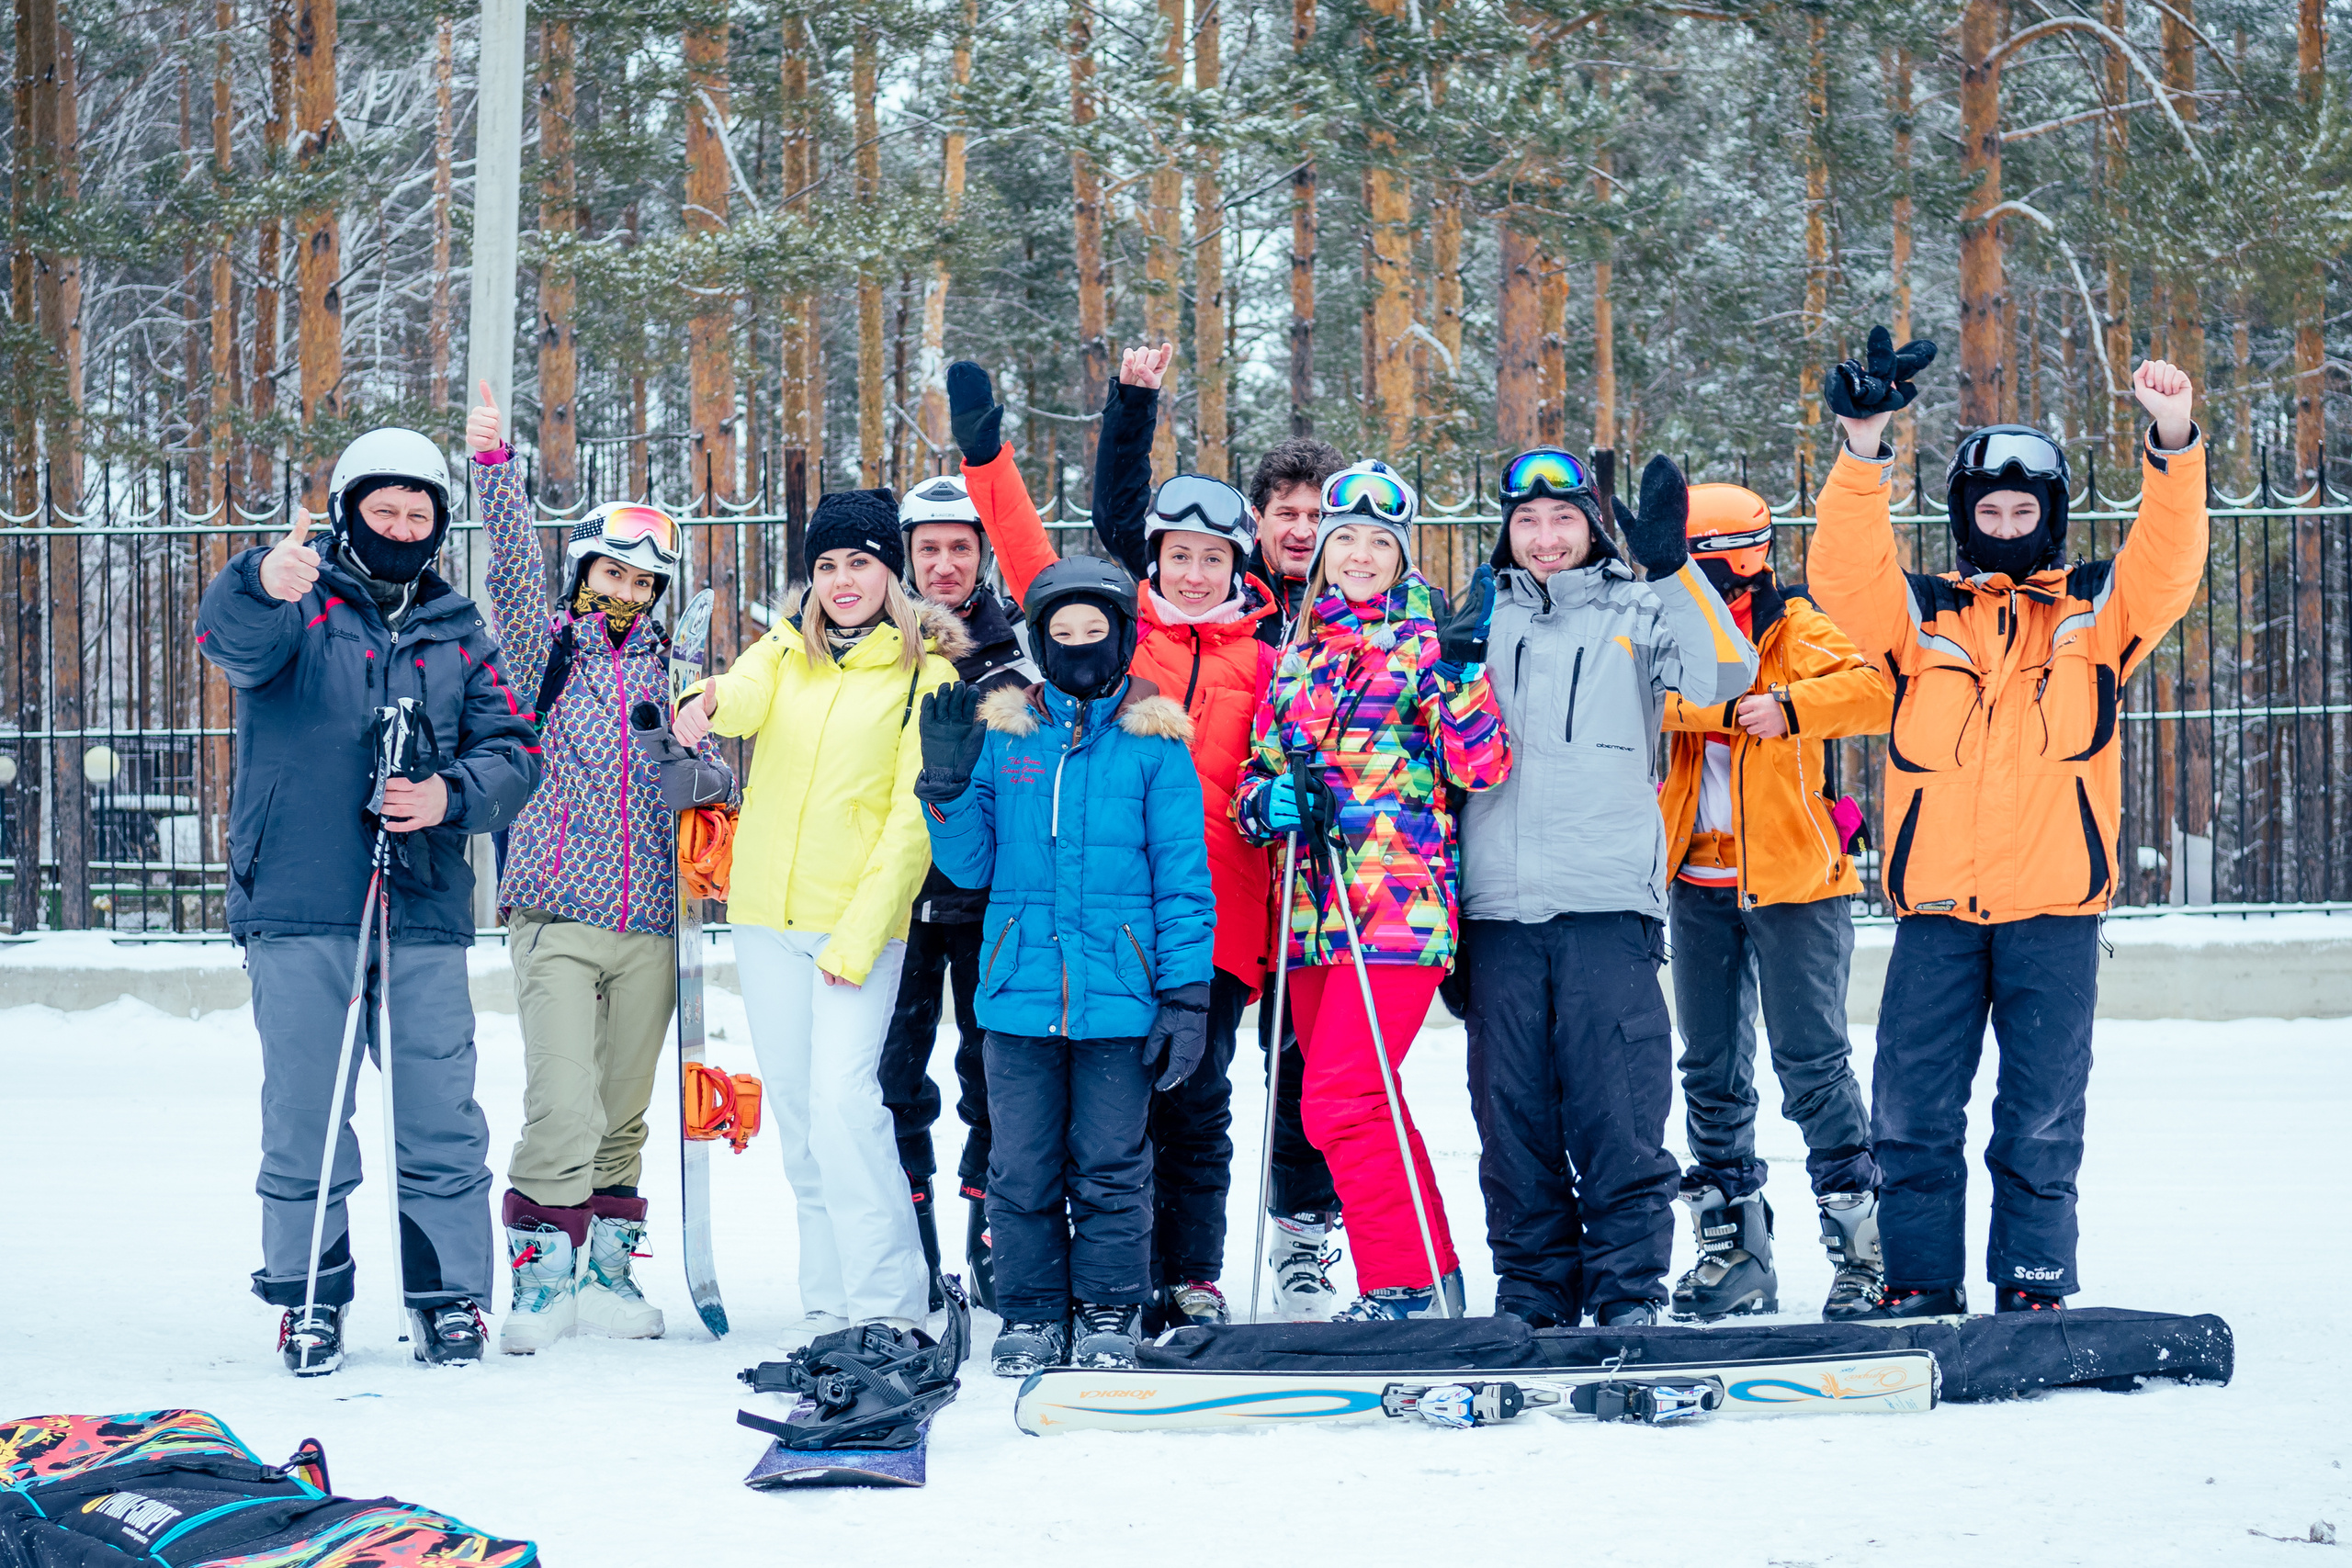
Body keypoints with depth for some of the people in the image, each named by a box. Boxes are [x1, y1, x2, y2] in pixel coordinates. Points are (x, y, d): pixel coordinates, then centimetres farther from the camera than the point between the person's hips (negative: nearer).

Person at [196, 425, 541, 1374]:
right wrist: (264, 587, -43)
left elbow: (513, 751, 11)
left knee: (441, 1119, 2)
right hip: (299, 912, -2)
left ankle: (449, 1297, 12)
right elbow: (233, 640, -19)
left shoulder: (459, 637, 15)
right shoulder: (299, 605, 4)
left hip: (426, 913, 3)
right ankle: (307, 1298, 12)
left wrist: (452, 797, -10)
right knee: (306, 1118, 1)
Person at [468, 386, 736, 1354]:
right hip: (558, 914, -3)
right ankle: (540, 1279, -3)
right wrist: (493, 465, -19)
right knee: (562, 1108, -13)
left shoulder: (670, 672, 14)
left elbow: (715, 780, 11)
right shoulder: (545, 650, 7)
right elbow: (514, 565, -8)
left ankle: (607, 1272, 19)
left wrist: (687, 751, -11)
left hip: (649, 923, 3)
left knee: (624, 1111, 9)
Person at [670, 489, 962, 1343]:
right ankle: (828, 1301, 15)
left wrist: (859, 935, -14)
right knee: (794, 1110, 7)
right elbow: (744, 697, -14)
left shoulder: (924, 674, -2)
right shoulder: (785, 653, 10)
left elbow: (912, 817, -7)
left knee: (842, 1095, -16)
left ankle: (886, 1304, -13)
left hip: (860, 920, -5)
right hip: (767, 917, 5)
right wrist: (705, 705, -39)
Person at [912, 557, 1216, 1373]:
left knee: (1109, 1165, 3)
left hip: (1118, 994, -2)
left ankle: (1109, 1314, 15)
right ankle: (1031, 1316, 15)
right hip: (1021, 991, 2)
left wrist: (1185, 993, -3)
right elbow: (969, 866, 10)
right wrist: (947, 786, -7)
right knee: (1022, 1167, 4)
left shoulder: (1153, 741, 2)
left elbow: (1182, 875, 2)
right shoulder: (1001, 733, 8)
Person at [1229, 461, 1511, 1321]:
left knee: (1340, 1103, -13)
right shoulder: (1299, 652, 15)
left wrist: (1460, 669, -19)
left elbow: (1481, 768, -10)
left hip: (1397, 906, -7)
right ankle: (1435, 1278, 24)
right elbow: (1259, 765, 19)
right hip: (1314, 909, 7)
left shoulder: (1424, 643, -1)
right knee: (1368, 1108, 13)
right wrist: (1264, 801, -2)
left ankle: (1405, 1286, -4)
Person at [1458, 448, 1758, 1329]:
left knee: (1617, 1113, -7)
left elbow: (1722, 677, -11)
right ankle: (1531, 1290, 13)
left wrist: (1672, 567, -20)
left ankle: (1628, 1290, 0)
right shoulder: (1481, 622, 15)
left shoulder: (1640, 612, 7)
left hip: (1607, 901, -3)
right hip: (1498, 905, 3)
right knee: (1513, 1112, 4)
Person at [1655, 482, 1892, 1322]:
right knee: (1711, 1070, 9)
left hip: (1794, 878, -5)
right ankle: (1732, 1252, 18)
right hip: (1698, 883, 6)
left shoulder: (1799, 634, -5)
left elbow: (1877, 688, -20)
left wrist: (1793, 708, -33)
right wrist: (1734, 707, -25)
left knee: (1811, 1060, -7)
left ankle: (1864, 1240, 0)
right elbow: (1652, 699, -10)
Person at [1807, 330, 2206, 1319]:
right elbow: (1844, 572, -6)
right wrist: (1862, 456, -21)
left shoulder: (2095, 611, 11)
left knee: (2042, 1115, 1)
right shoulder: (1921, 614, 11)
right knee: (1912, 1108, 0)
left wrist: (2172, 445, -20)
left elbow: (2168, 563, -6)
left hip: (2056, 904, -1)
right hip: (1936, 903, 1)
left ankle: (2034, 1284, 11)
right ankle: (1921, 1282, 11)